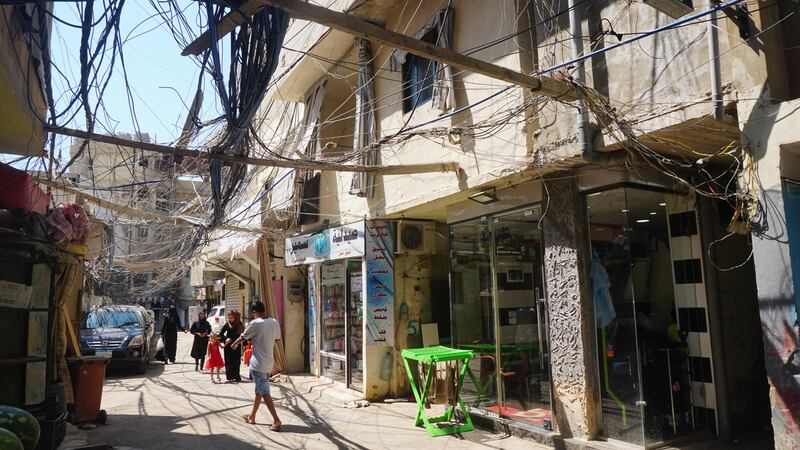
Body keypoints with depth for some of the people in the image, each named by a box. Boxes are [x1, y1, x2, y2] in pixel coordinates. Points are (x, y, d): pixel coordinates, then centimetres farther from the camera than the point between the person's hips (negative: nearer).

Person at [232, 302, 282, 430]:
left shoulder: (255, 323, -14)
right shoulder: (275, 322, 3)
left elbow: (243, 337, 1)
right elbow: (277, 338, 17)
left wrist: (235, 344, 21)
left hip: (258, 364, -7)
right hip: (269, 362, 7)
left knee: (264, 392, -5)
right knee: (259, 391, 20)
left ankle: (276, 421, -10)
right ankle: (252, 417, 33)